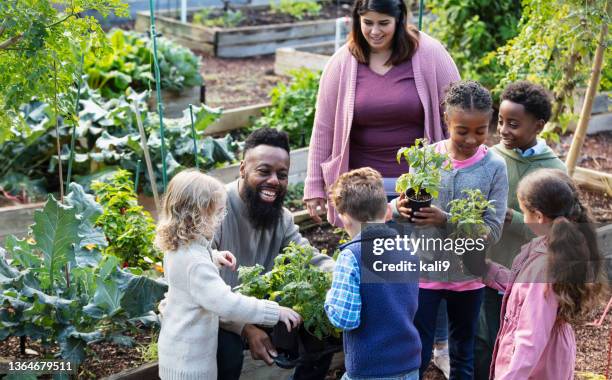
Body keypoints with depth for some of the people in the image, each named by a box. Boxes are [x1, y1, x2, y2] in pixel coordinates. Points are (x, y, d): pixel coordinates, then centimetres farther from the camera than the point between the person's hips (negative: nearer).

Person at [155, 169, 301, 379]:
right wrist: (275, 311, -33)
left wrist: (214, 257, 10)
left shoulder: (177, 245, 0)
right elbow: (227, 304, -38)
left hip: (178, 344, 10)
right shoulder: (195, 263, -32)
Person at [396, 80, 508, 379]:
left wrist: (444, 220, -28)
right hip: (424, 271, 0)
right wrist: (401, 208, -27)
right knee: (417, 354, 6)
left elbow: (492, 230, -15)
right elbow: (398, 206, -4)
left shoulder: (495, 167, -11)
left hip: (468, 276, 0)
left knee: (463, 355, 18)